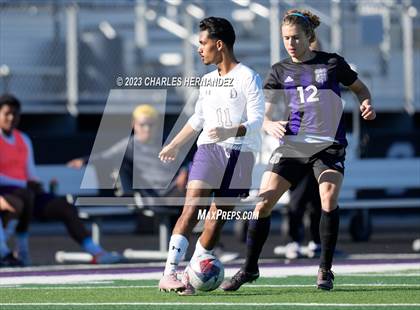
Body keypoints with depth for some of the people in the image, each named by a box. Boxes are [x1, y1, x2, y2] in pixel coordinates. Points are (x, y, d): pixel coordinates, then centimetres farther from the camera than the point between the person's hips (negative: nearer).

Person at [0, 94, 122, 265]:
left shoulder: (23, 140, 20)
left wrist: (35, 184, -1)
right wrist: (24, 184, -20)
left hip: (26, 192, 7)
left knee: (65, 207, -11)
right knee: (26, 196, -39)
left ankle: (96, 253, -16)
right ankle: (22, 250, -27)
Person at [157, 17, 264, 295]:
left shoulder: (248, 78, -3)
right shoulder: (207, 81, 17)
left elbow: (257, 120, -12)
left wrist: (231, 132, -28)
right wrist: (175, 145, 37)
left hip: (239, 154, -3)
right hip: (208, 149, 3)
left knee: (217, 218, -2)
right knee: (192, 209, -15)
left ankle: (189, 277, 7)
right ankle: (169, 274, -24)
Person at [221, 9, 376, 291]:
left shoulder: (332, 63, 2)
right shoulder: (280, 71, 7)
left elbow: (360, 88, 15)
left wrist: (366, 104, -7)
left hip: (329, 144, -2)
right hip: (292, 145, 2)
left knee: (329, 197, -24)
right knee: (263, 203, -6)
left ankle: (325, 270, -9)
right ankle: (249, 270, 10)